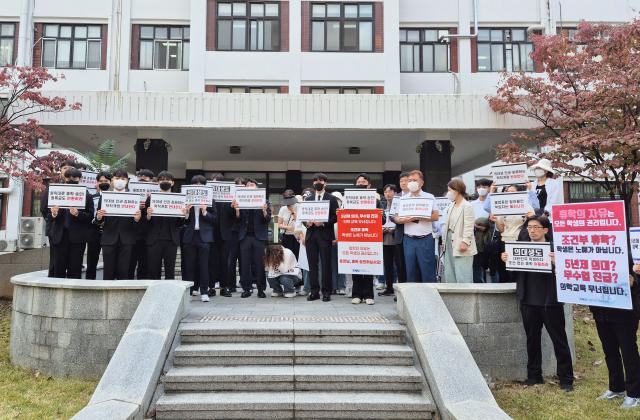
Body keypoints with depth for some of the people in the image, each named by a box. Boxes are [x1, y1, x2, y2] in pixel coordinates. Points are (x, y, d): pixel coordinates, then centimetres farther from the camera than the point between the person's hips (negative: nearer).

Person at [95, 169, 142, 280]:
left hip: (126, 240, -1)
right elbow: (98, 222, 6)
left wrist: (137, 219, -20)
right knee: (108, 273, 3)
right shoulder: (104, 197, 8)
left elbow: (137, 224, 2)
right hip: (109, 239, 1)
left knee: (124, 273, 1)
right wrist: (98, 218, -16)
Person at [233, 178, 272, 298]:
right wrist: (237, 210, -12)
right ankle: (246, 288, 10)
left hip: (259, 235, -2)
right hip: (245, 235, 2)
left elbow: (268, 220, 0)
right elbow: (238, 219, 7)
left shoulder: (264, 201, 6)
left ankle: (261, 289, 8)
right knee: (245, 263, 3)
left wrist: (264, 211, -19)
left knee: (259, 263, 0)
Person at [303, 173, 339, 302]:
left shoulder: (332, 199, 4)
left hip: (325, 234, -4)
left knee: (326, 264, -1)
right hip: (311, 234, 4)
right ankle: (314, 291, 11)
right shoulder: (308, 199, 16)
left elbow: (336, 216, -3)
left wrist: (323, 223, -15)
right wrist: (307, 222, -5)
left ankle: (326, 292, 5)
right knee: (312, 264, 4)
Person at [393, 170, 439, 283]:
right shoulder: (402, 199, 12)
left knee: (427, 271, -1)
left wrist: (419, 217, -14)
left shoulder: (429, 197, 5)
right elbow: (396, 219, 9)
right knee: (411, 272, 7)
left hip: (425, 239, -3)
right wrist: (404, 220, -12)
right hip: (409, 239, 3)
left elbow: (435, 217, -3)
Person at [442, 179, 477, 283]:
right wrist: (445, 239, 12)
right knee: (449, 275, 13)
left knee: (462, 277, -5)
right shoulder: (451, 206, 15)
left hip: (461, 245, -9)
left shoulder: (467, 206, -10)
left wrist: (465, 242, -20)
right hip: (450, 243, 9)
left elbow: (469, 227, -15)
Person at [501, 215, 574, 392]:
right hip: (529, 301, 5)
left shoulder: (554, 248, -6)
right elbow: (515, 274, 10)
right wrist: (506, 261, -7)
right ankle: (534, 375, 27)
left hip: (550, 300, -4)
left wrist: (557, 262, -29)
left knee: (559, 340, 6)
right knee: (532, 339, 14)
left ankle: (566, 379, 17)